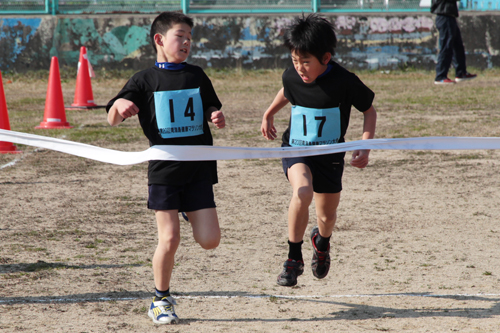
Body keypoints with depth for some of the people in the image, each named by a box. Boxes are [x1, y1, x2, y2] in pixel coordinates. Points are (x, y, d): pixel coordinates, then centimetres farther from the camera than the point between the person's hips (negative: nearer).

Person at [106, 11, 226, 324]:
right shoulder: (144, 80, -1)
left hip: (198, 168, 3)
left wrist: (216, 117, -4)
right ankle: (161, 301, 12)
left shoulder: (197, 76, 8)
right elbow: (112, 120, -2)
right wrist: (119, 105, -25)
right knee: (169, 239, -8)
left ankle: (191, 212, 32)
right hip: (164, 169, -3)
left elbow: (210, 109, 20)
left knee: (209, 241, -2)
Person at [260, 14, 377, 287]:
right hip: (295, 150, 0)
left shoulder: (345, 82, -20)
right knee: (303, 191, -31)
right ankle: (294, 259, -17)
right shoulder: (291, 77, -11)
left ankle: (322, 242, 51)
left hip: (330, 155, 0)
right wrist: (269, 114, 27)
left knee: (327, 215, 10)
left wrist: (364, 148, -15)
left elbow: (369, 111, -5)